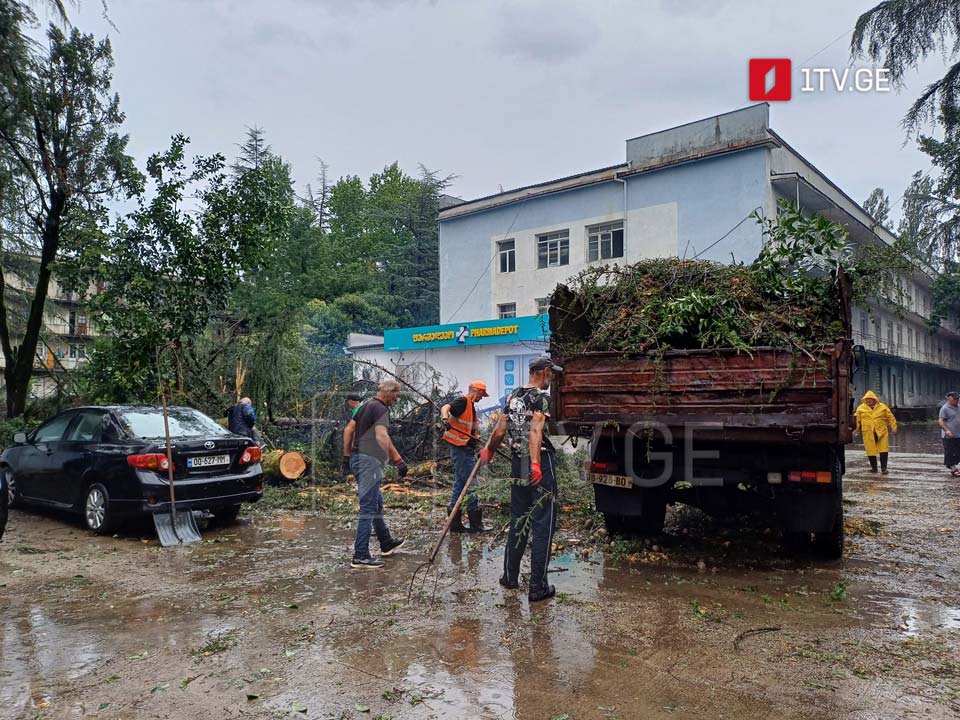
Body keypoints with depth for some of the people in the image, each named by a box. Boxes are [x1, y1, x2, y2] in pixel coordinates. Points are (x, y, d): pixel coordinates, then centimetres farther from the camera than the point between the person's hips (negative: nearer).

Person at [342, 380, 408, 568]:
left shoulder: (366, 405, 16)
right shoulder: (381, 408, -13)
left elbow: (348, 430, 18)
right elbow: (381, 436, -27)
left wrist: (347, 456, 22)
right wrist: (398, 460, -29)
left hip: (357, 458, 10)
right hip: (369, 461, -10)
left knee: (376, 502, 21)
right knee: (368, 508, -7)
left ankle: (387, 543, 35)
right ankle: (360, 556, -6)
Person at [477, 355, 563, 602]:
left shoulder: (513, 396, 10)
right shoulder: (541, 397, -11)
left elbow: (499, 430, 13)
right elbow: (535, 431, -26)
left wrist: (488, 450, 30)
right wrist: (535, 464, -35)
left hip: (517, 464, 7)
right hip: (541, 465, -7)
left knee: (518, 521, 18)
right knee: (542, 524, 0)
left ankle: (510, 577, 26)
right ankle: (538, 587, 4)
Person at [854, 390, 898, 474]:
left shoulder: (882, 407, 4)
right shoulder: (861, 408, 4)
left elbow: (890, 417, 8)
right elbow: (857, 419, 9)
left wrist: (893, 427, 3)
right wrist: (856, 429, 5)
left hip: (881, 432, 0)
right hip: (868, 433, 0)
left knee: (884, 450, -3)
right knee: (871, 451, 4)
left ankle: (883, 468, 5)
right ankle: (874, 467, 17)